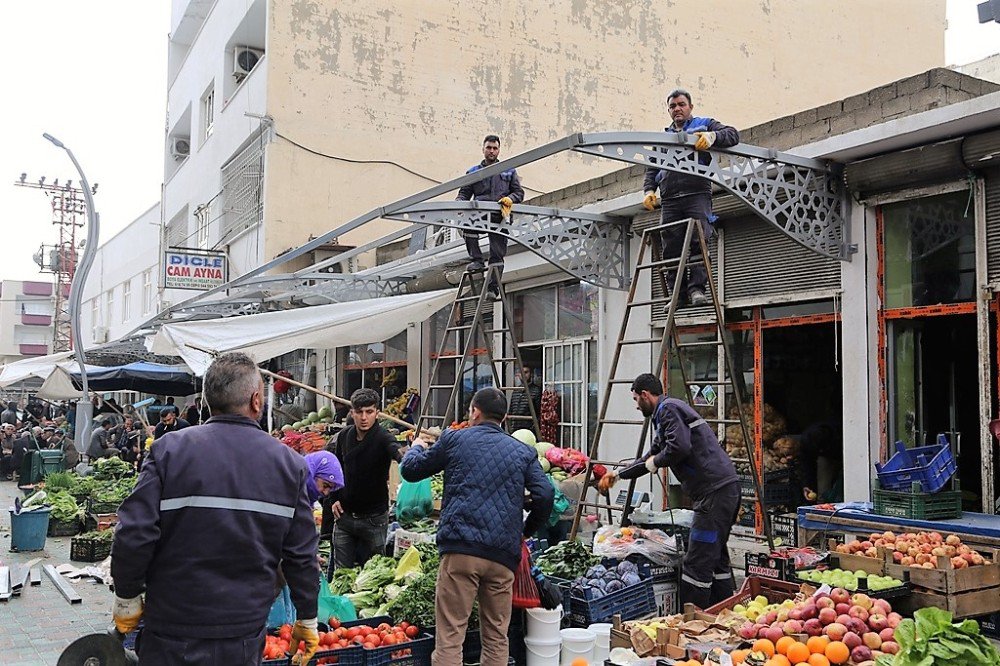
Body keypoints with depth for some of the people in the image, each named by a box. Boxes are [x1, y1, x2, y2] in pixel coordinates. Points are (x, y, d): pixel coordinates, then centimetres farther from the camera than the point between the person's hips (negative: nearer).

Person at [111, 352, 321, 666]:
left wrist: (126, 596, 3)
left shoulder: (169, 449, -10)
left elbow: (134, 535, -13)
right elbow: (302, 554, -2)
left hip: (173, 637, -1)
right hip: (246, 637, 2)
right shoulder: (289, 463, -4)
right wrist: (307, 620, 10)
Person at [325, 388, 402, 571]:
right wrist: (334, 499, 5)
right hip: (344, 515, 4)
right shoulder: (344, 436, 0)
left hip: (374, 518, -4)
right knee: (342, 572, 10)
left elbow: (398, 453, -38)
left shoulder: (383, 439, -15)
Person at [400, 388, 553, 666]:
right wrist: (526, 532, 18)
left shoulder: (455, 439, 9)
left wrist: (416, 447, 41)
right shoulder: (524, 452, 14)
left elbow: (409, 470, 19)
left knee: (449, 637, -3)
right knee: (496, 638, 13)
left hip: (461, 548, -3)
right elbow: (545, 496, 2)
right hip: (504, 554, 3)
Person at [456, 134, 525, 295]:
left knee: (497, 254, -5)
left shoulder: (509, 171, 21)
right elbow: (464, 193, 15)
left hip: (500, 216, 0)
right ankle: (476, 259, -22)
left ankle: (493, 288, -2)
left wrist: (510, 199, -7)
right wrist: (460, 202, -8)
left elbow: (519, 192, 16)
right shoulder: (473, 172, 20)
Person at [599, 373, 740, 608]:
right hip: (727, 488, 11)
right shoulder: (664, 414, 25)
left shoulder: (668, 409, -6)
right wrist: (619, 475, 41)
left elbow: (680, 447, -22)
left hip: (715, 491, -11)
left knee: (697, 563, -8)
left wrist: (656, 461, -4)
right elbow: (652, 456, 35)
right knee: (716, 557, 17)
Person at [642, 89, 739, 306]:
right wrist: (649, 190, 9)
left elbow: (732, 135, 3)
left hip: (697, 194, -3)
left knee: (698, 243, -14)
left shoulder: (704, 124, 18)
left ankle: (696, 288, -12)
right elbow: (652, 168, 27)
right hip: (669, 200, 4)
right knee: (670, 249, -4)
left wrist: (712, 136, -17)